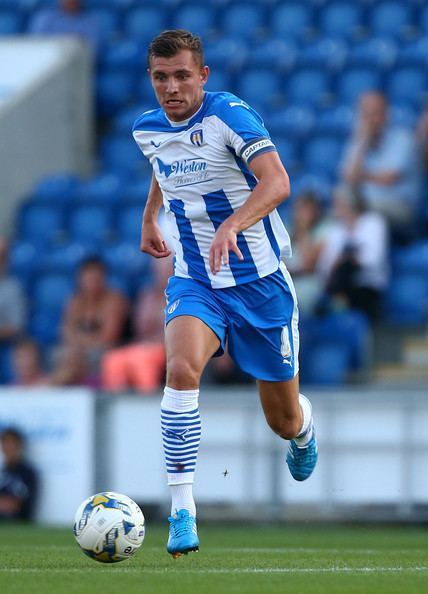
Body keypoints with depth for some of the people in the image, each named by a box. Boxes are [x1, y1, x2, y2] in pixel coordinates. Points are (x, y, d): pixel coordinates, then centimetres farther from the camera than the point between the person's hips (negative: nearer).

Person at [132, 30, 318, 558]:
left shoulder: (230, 116, -18)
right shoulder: (147, 129, 0)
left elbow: (276, 182, -35)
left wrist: (231, 226, -49)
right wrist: (149, 217, 28)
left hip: (260, 281, -3)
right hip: (194, 281, 3)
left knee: (285, 423, 9)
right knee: (181, 367, -30)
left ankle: (304, 425, 50)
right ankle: (182, 508, -29)